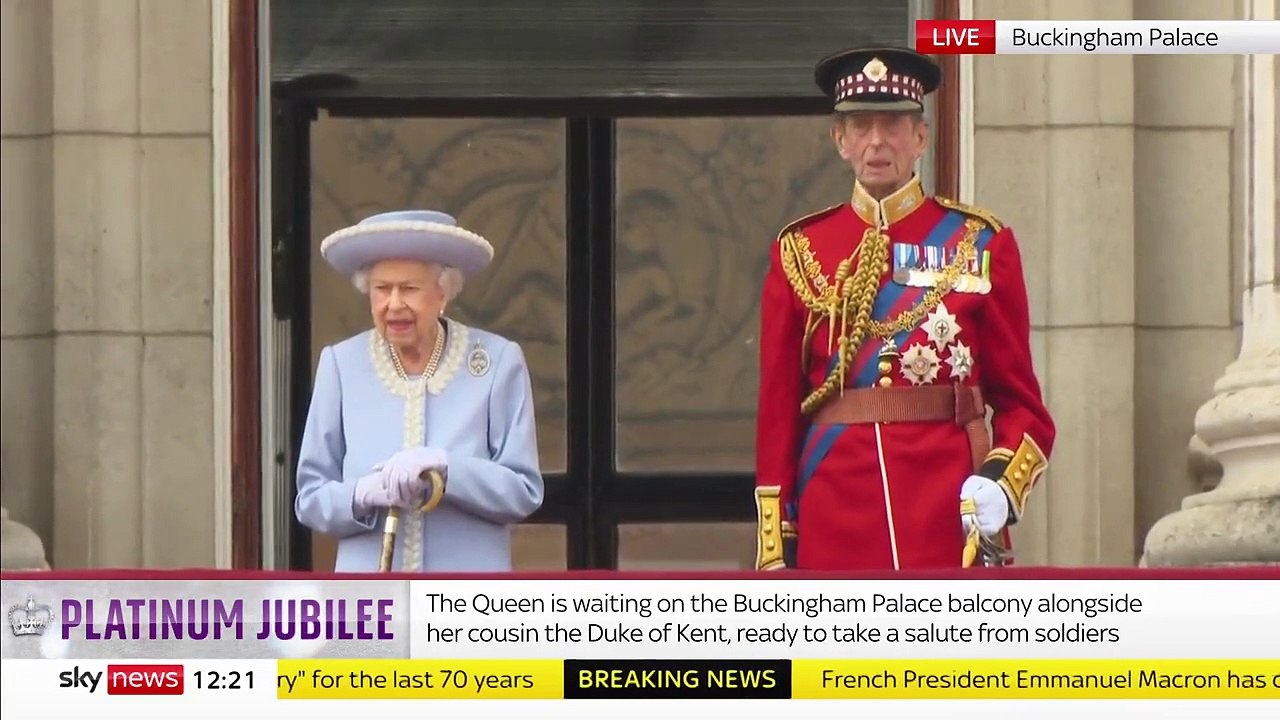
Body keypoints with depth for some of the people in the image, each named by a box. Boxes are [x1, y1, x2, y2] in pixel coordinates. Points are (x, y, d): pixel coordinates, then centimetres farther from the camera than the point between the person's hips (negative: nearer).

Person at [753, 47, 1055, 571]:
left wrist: (1001, 485, -13)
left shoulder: (980, 246, 7)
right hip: (836, 523, 1)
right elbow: (777, 411, 9)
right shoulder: (799, 253, 9)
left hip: (952, 522, -1)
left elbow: (1020, 404, 8)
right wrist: (774, 555, 3)